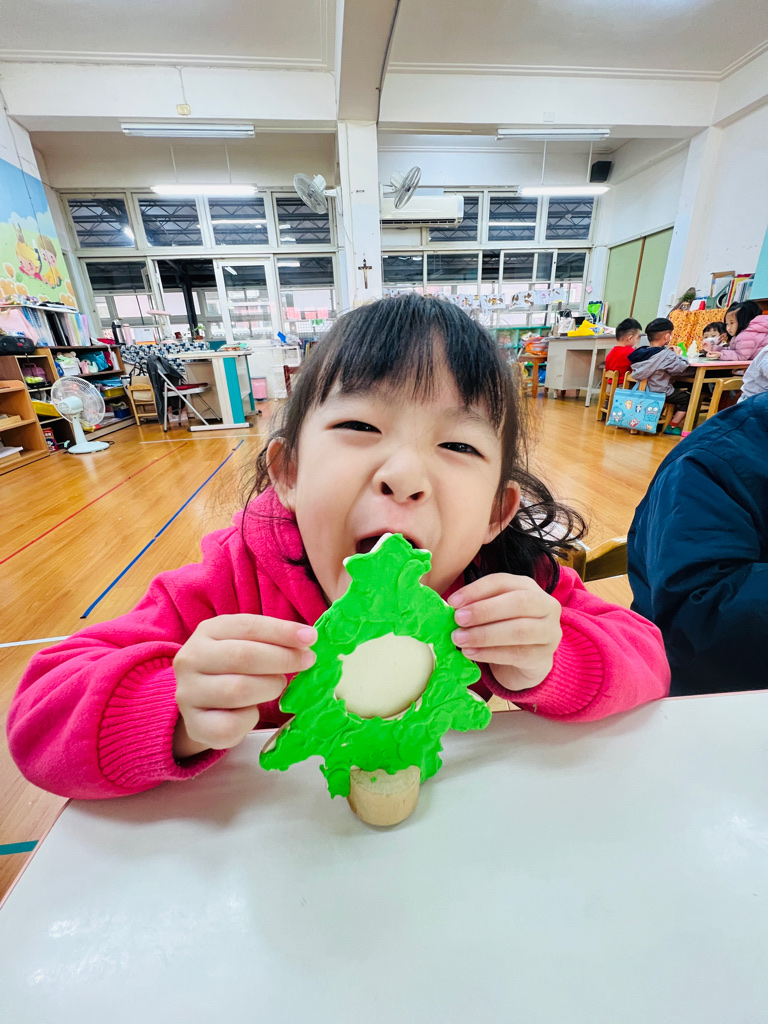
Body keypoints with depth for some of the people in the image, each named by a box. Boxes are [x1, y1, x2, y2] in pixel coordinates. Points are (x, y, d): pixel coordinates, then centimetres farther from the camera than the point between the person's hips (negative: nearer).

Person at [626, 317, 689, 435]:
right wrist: (678, 355, 0)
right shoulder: (666, 355, -19)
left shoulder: (642, 351, 0)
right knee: (688, 398, 9)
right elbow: (682, 367, -16)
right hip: (660, 392, -8)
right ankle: (672, 426, 8)